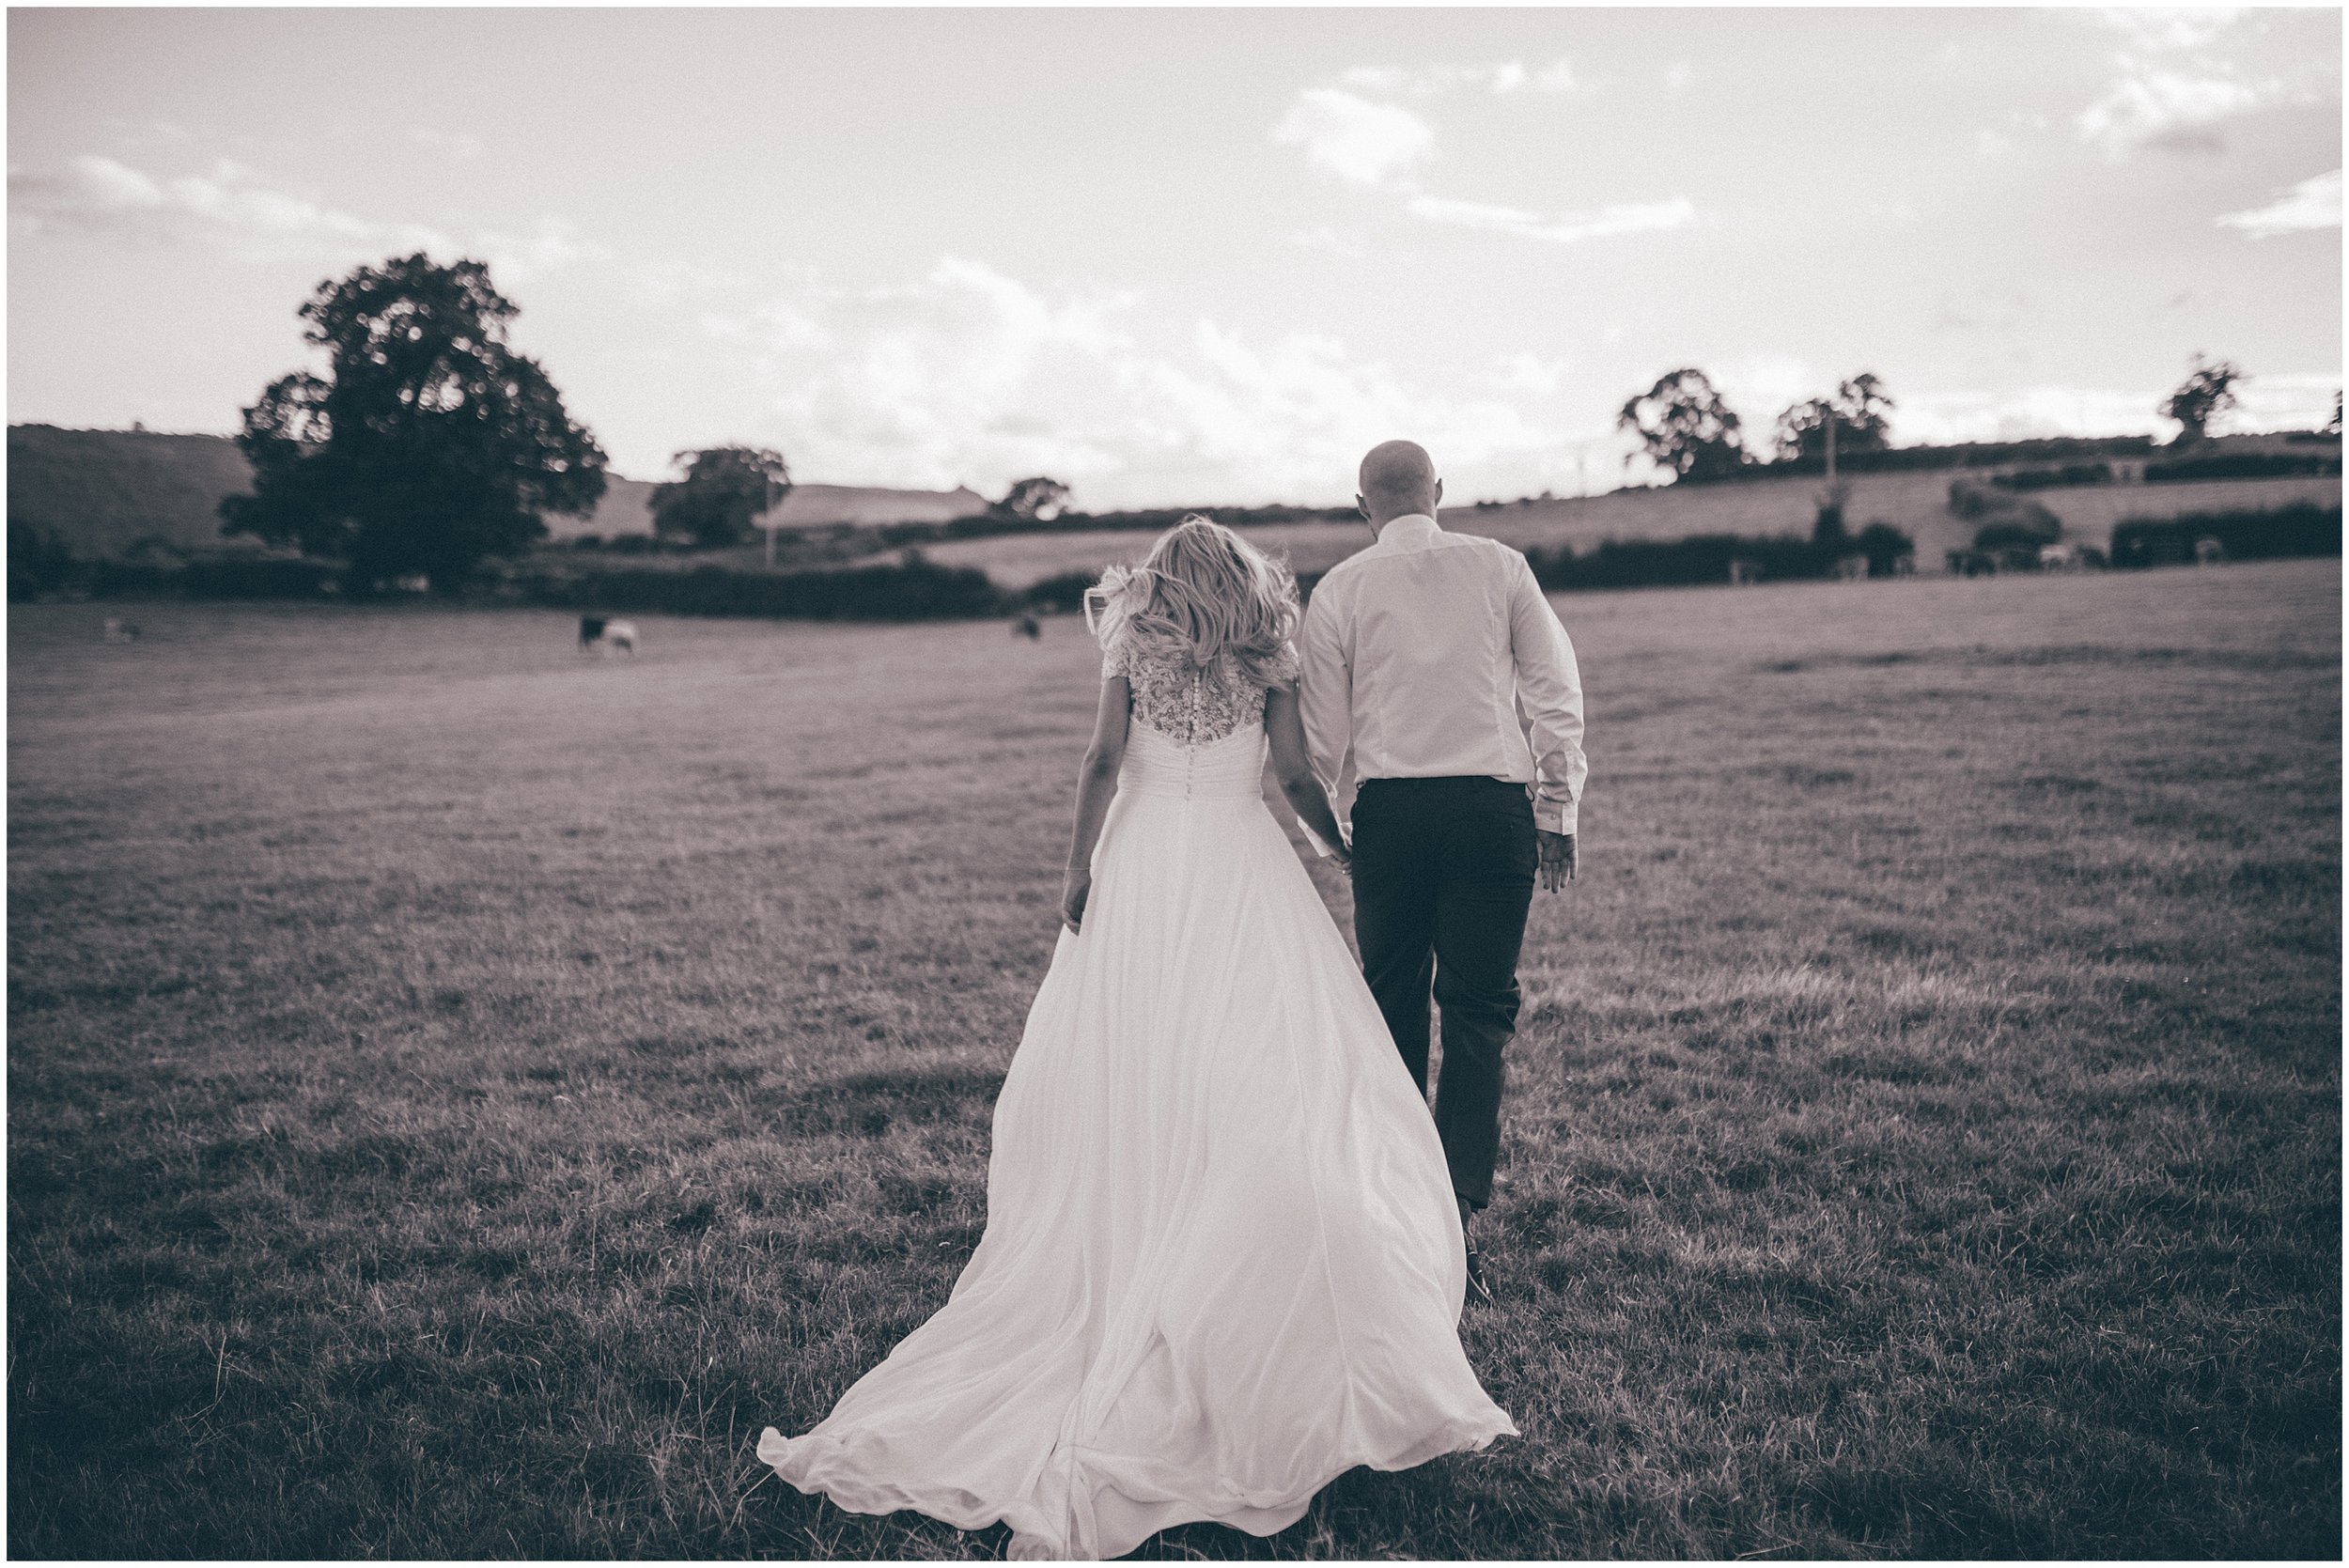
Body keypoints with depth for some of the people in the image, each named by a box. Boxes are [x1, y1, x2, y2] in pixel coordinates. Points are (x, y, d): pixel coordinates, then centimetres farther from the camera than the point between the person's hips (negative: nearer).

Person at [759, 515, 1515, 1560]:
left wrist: (1080, 867, 1)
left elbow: (1104, 759, -2)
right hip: (1244, 861, -1)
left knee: (1129, 1084, 5)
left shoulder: (1130, 640, 8)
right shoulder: (1269, 653, 8)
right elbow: (1295, 778, 4)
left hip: (1142, 858, 1)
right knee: (1276, 1080, -2)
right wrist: (1349, 849, 19)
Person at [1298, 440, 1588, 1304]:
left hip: (1389, 808, 0)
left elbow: (1324, 730, 4)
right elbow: (1557, 690, 4)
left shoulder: (1340, 588, 5)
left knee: (1393, 1006, 11)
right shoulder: (1499, 567, 7)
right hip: (1494, 803, 0)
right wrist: (1558, 809, 9)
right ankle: (1458, 1212, -5)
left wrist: (1323, 826, 17)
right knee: (1479, 1008, 3)